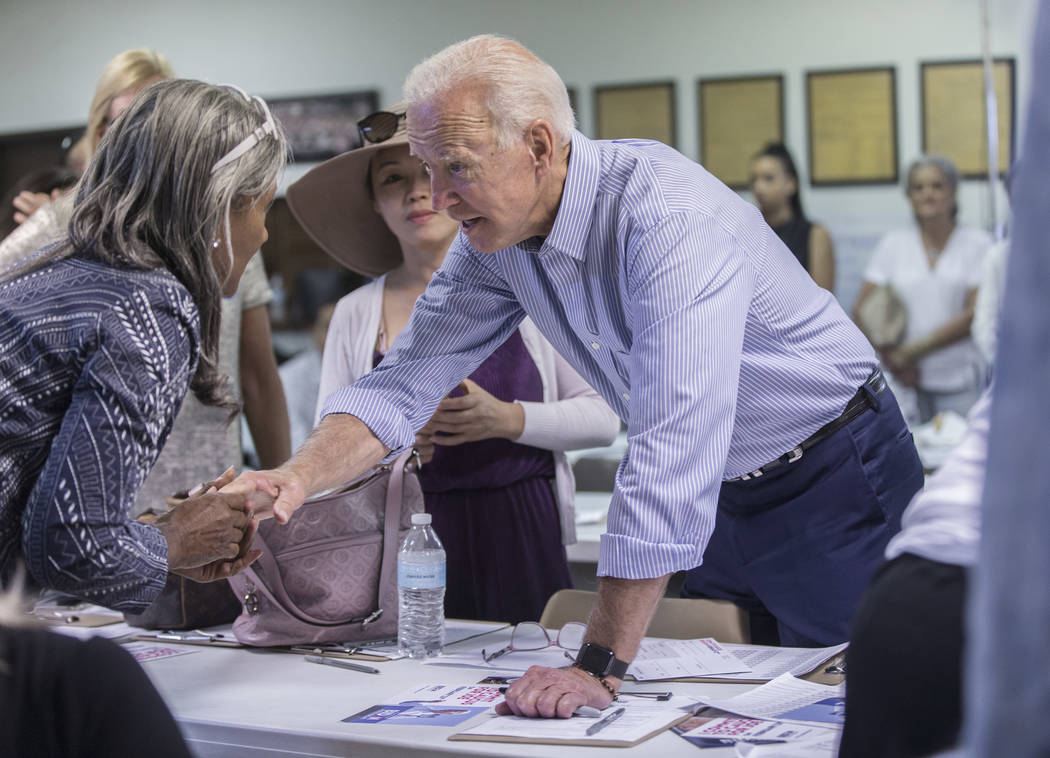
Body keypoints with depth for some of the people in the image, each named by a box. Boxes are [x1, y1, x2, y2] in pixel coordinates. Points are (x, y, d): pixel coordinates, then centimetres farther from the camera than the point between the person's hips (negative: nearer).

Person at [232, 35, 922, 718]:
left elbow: (673, 450, -40)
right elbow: (408, 382, -5)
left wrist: (601, 667, -41)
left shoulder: (667, 215, -33)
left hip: (834, 481, -6)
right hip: (723, 500, 7)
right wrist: (299, 476, -25)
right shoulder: (495, 237, -8)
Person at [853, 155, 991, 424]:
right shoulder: (893, 244, 10)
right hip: (908, 381, 2)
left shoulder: (977, 243, 4)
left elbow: (975, 315, -6)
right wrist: (891, 358, -8)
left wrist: (915, 350, -11)